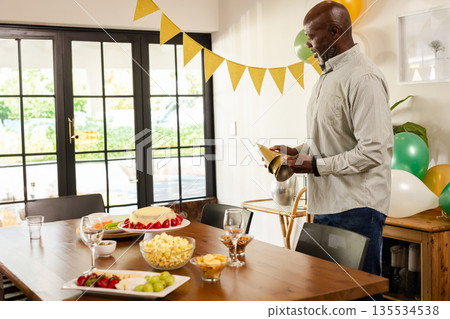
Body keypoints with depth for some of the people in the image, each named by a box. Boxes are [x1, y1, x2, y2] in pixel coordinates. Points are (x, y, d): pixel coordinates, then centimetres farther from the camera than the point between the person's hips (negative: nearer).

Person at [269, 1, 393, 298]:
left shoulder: (363, 78, -16)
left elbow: (374, 151, -22)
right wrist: (298, 151, 9)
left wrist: (316, 165, -17)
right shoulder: (328, 75, 16)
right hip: (327, 204, 10)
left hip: (356, 207, -10)